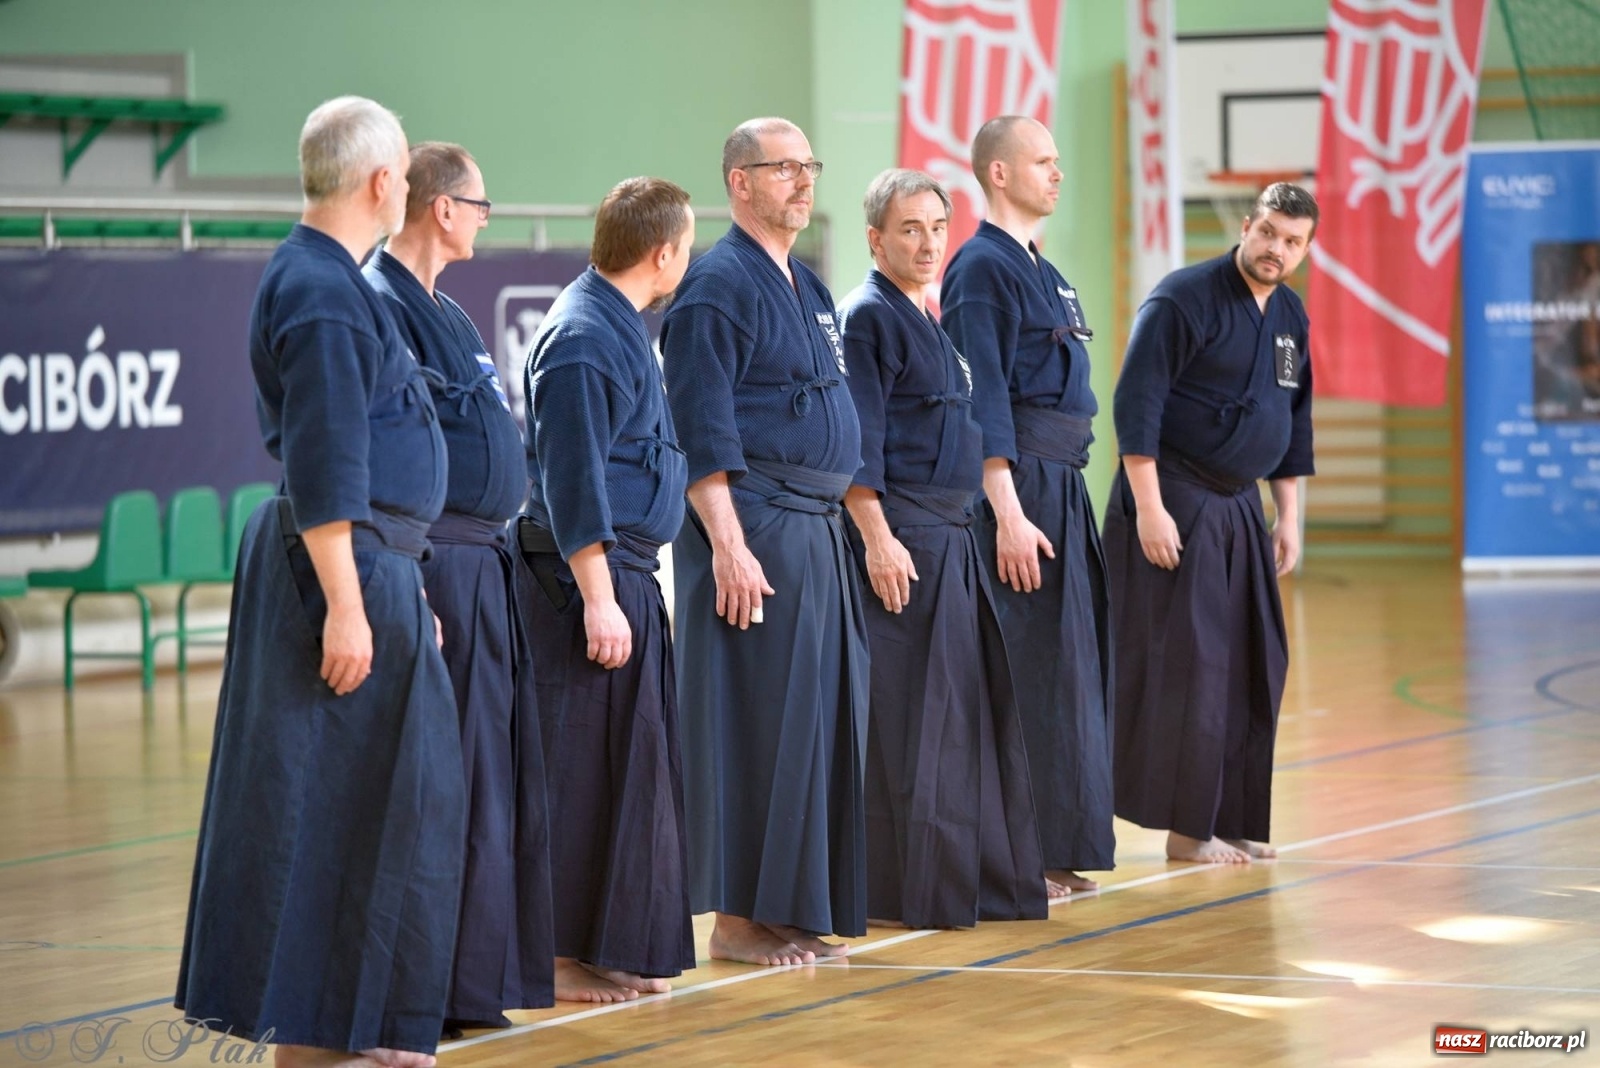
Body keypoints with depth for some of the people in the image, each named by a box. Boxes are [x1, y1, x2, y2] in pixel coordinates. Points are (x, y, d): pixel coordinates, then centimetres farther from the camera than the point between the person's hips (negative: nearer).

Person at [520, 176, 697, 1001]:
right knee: (584, 769, -7)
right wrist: (598, 599, -21)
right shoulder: (583, 340, -16)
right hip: (591, 572, -10)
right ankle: (565, 957, -2)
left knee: (638, 763, 12)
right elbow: (572, 484, -19)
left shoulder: (617, 327, 15)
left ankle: (621, 949, 19)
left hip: (627, 573, 10)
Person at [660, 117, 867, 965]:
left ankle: (800, 910, 16)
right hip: (753, 527, -9)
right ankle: (739, 918, -1)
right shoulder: (718, 285, -10)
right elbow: (704, 432, -16)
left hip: (818, 534, 9)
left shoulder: (806, 287, 18)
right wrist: (728, 545, -22)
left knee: (822, 716, 10)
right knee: (755, 724, -7)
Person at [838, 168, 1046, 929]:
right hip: (900, 537, -9)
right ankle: (909, 888, -3)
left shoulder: (937, 318, 17)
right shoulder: (869, 317, -9)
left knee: (973, 706, 10)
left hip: (953, 534, 9)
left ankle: (981, 878, 17)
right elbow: (857, 442, -15)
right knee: (907, 715, -7)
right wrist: (877, 538, -21)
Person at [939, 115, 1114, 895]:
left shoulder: (1041, 272, 18)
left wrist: (1066, 500, 19)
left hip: (1063, 483, 10)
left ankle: (1054, 852, 17)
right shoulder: (983, 268, -11)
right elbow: (982, 402, -17)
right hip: (1017, 484, -10)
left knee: (1073, 657, 11)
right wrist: (1008, 514, -22)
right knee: (1029, 665, -8)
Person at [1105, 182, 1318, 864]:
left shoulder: (1289, 315, 11)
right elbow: (1136, 406, -17)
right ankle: (1186, 827, -3)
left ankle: (1232, 819, 18)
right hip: (1174, 509, -8)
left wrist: (1289, 517, 16)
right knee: (1183, 666, -8)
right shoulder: (1185, 299, -13)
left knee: (1256, 666, 10)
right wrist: (1149, 509, -21)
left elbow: (1293, 421, 20)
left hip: (1239, 510, 8)